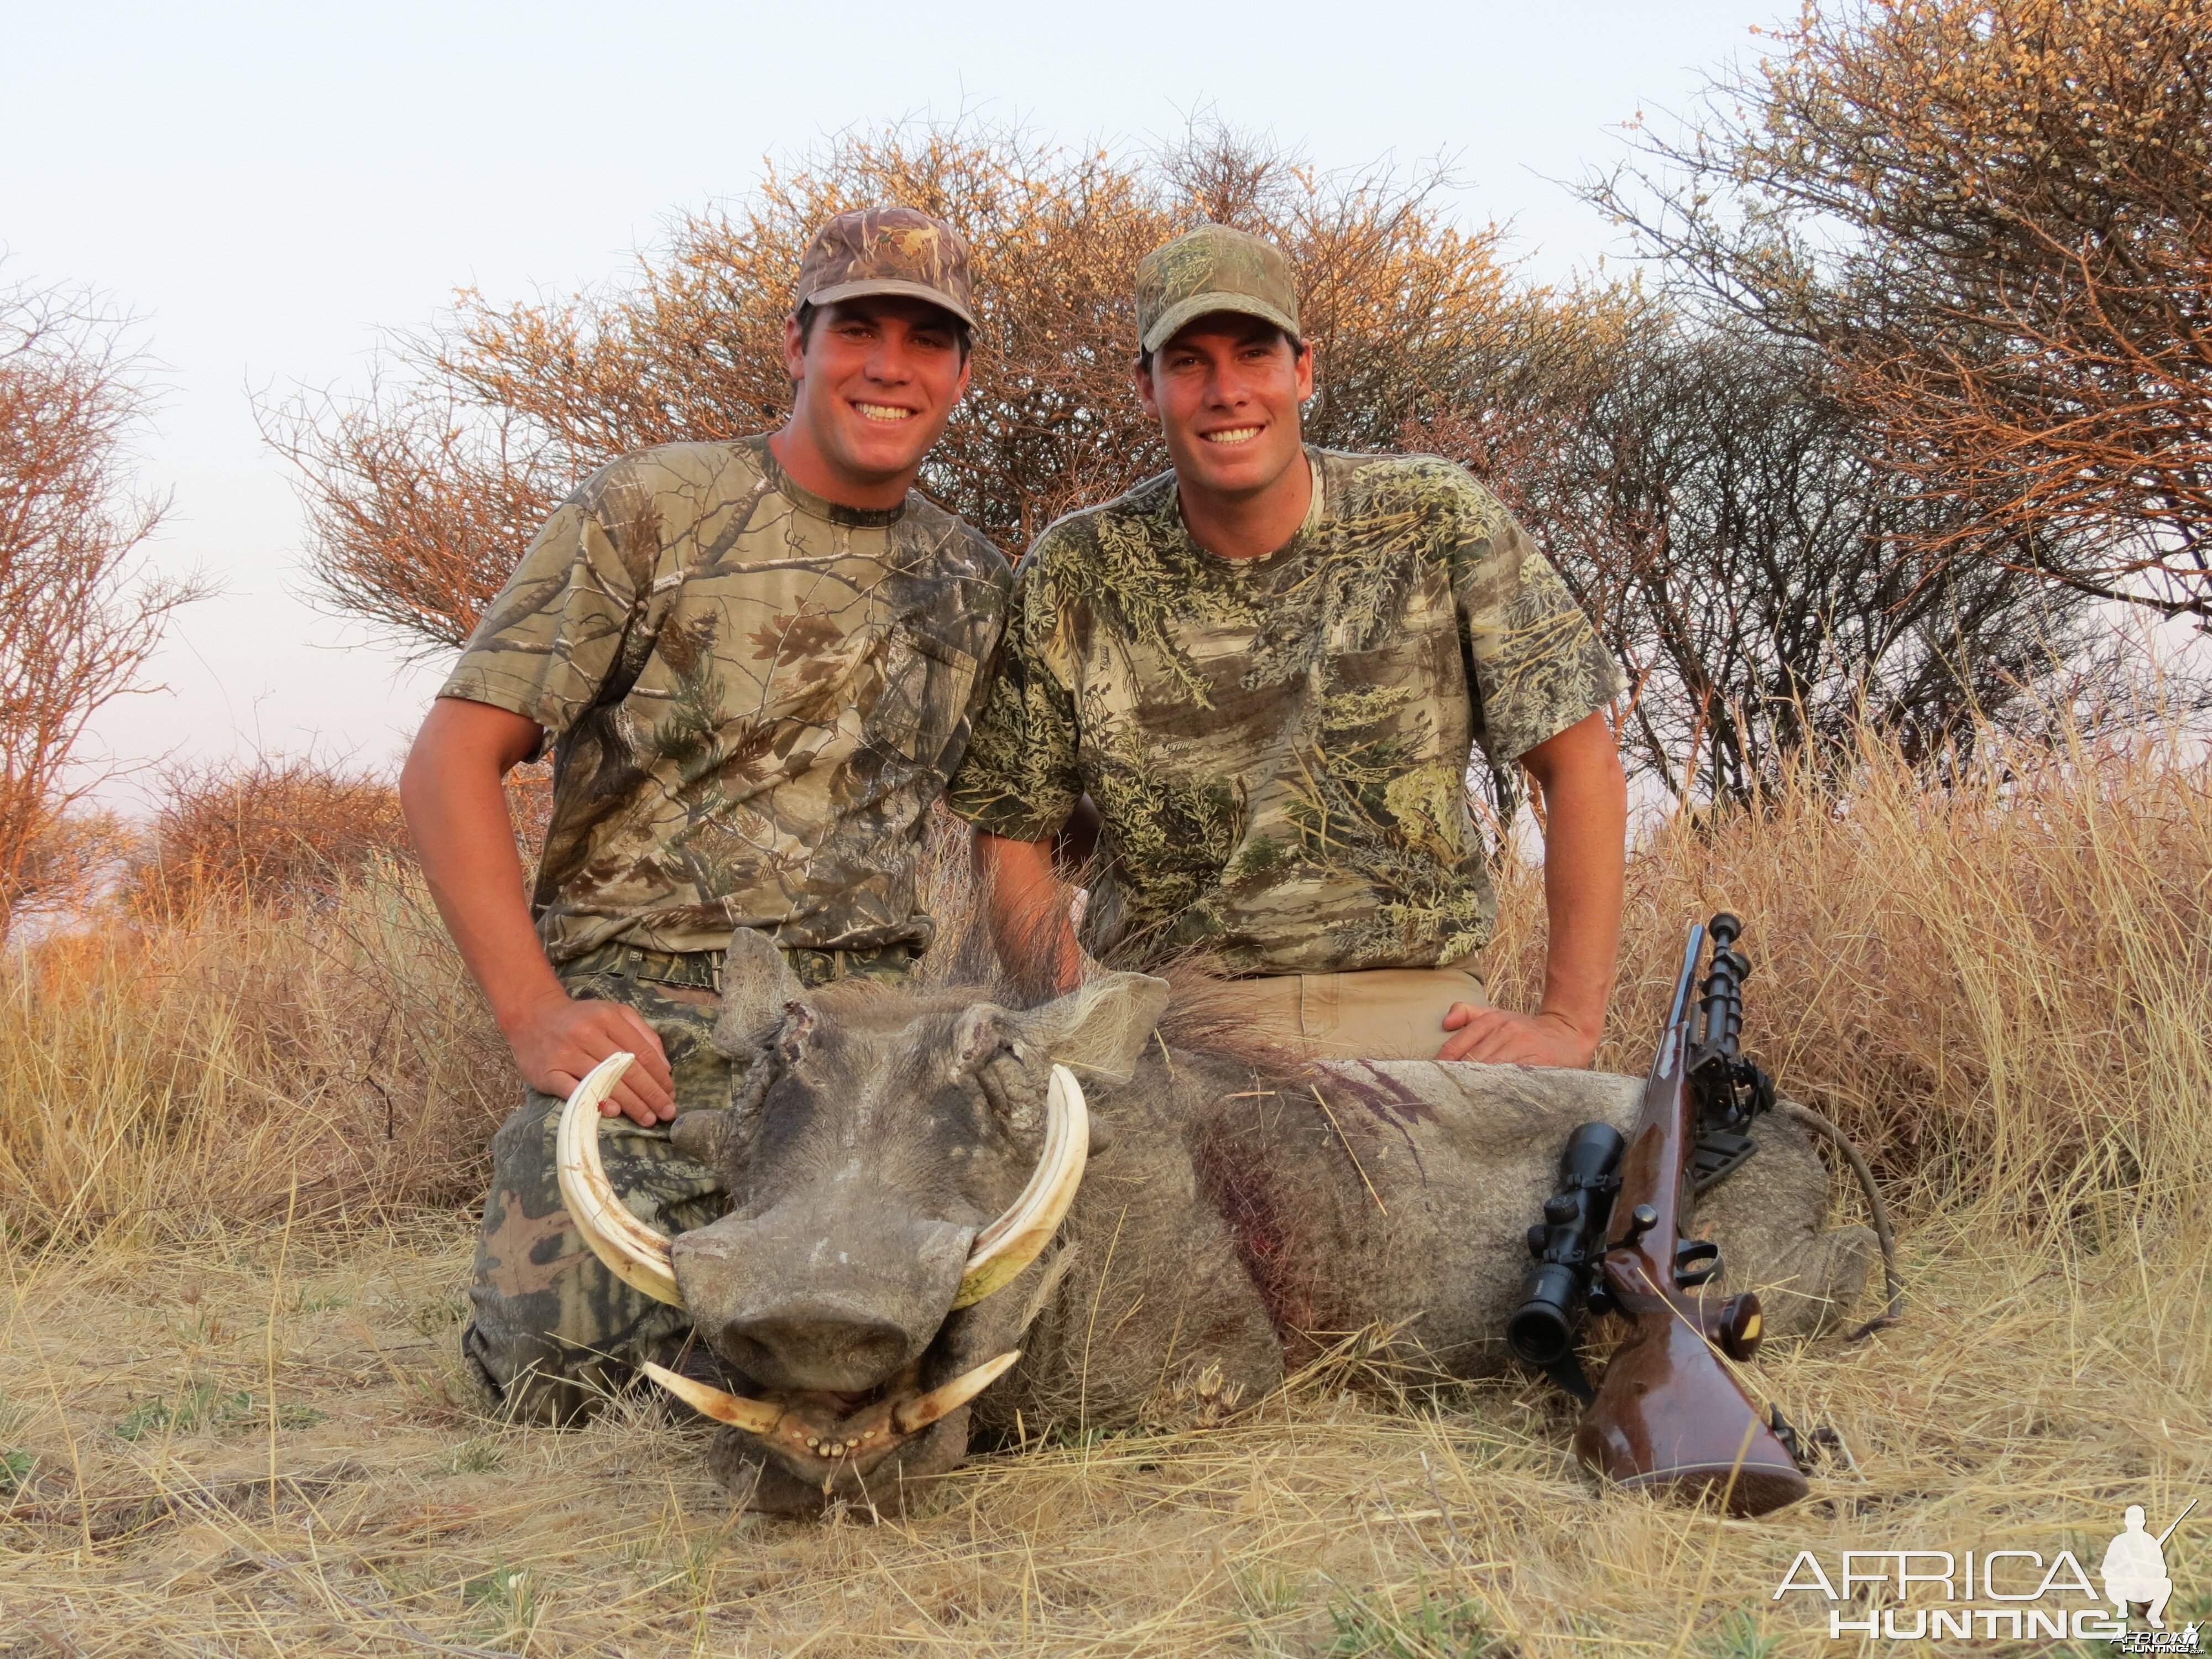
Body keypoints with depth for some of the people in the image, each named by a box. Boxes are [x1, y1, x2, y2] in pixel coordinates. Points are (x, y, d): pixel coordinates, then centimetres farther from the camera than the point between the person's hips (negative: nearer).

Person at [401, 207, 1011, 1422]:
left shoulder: (973, 583, 14)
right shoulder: (652, 513, -1)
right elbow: (452, 759, -5)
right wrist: (533, 1012, -15)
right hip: (647, 1019, -4)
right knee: (572, 1365, -23)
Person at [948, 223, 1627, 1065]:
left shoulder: (1438, 521, -1)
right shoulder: (1072, 576, 1)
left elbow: (1579, 759, 2)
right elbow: (1008, 837, 7)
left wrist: (1568, 1023, -5)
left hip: (1412, 1005, -1)